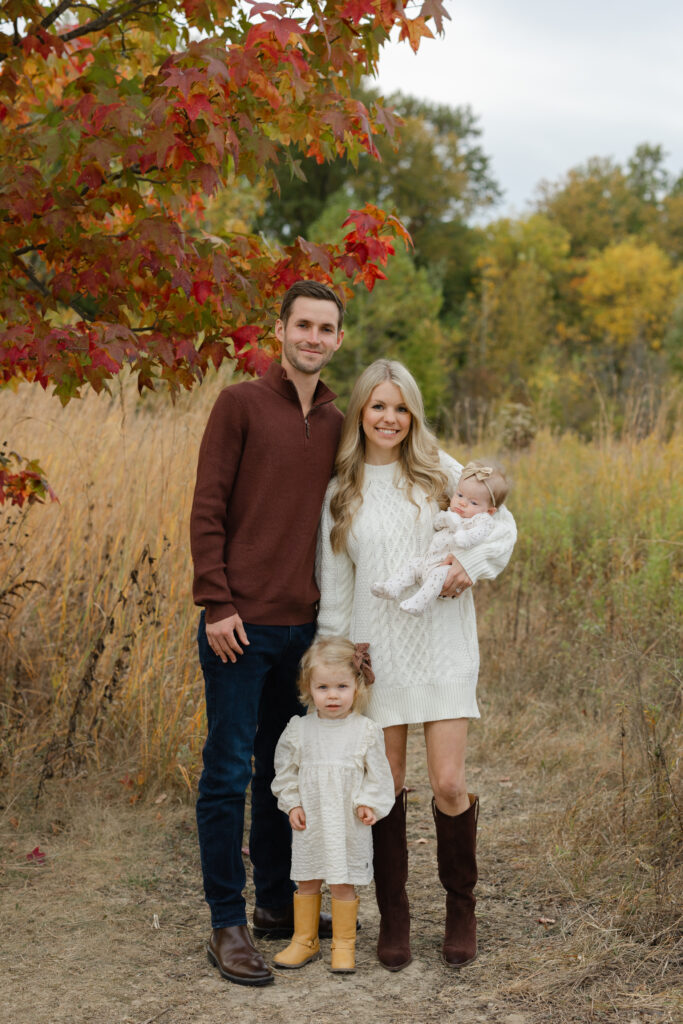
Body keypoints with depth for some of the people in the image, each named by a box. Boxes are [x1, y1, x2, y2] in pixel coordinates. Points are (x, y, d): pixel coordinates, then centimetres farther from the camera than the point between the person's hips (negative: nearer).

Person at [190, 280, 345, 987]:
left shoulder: (337, 423, 12)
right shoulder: (240, 404, -3)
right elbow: (206, 510, -6)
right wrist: (216, 605, -12)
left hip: (305, 627, 5)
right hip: (241, 625, -5)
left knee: (284, 768, 15)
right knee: (228, 773, 0)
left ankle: (277, 902, 28)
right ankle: (227, 926, 9)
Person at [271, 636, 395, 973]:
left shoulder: (366, 731, -6)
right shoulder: (299, 730, -1)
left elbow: (378, 774, 0)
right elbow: (286, 771, 7)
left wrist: (369, 803, -11)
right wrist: (292, 804, -1)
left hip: (349, 824, -2)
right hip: (310, 822, 2)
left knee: (343, 883, 3)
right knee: (306, 881, 12)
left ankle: (344, 944, 18)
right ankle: (304, 940, 27)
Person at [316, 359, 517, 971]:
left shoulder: (440, 471, 4)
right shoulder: (341, 493, 7)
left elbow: (502, 524, 10)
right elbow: (334, 585, 10)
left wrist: (473, 565, -10)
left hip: (442, 645, -1)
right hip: (376, 647, 1)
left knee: (449, 783, -5)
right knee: (386, 783, 4)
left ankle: (462, 908, 18)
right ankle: (393, 916, 19)